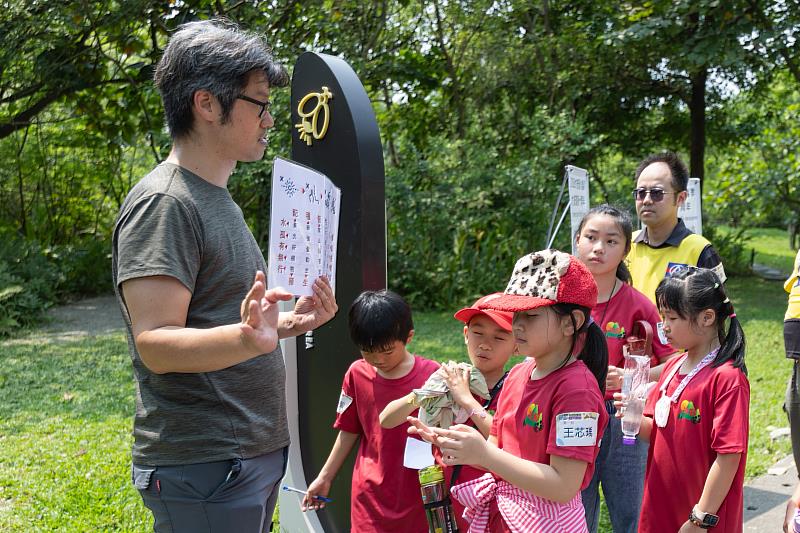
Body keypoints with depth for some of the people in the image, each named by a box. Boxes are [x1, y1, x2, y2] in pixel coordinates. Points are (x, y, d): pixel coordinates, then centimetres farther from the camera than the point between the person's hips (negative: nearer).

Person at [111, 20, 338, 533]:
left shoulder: (217, 199, 15)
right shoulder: (163, 203, -16)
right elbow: (156, 344, -24)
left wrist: (290, 323, 11)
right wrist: (247, 338, -39)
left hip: (256, 453, 10)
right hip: (203, 470, -10)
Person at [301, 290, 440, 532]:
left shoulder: (431, 374, -11)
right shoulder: (357, 374, -2)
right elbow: (349, 431, 9)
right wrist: (324, 478, 13)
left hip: (417, 493, -2)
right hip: (370, 494, 2)